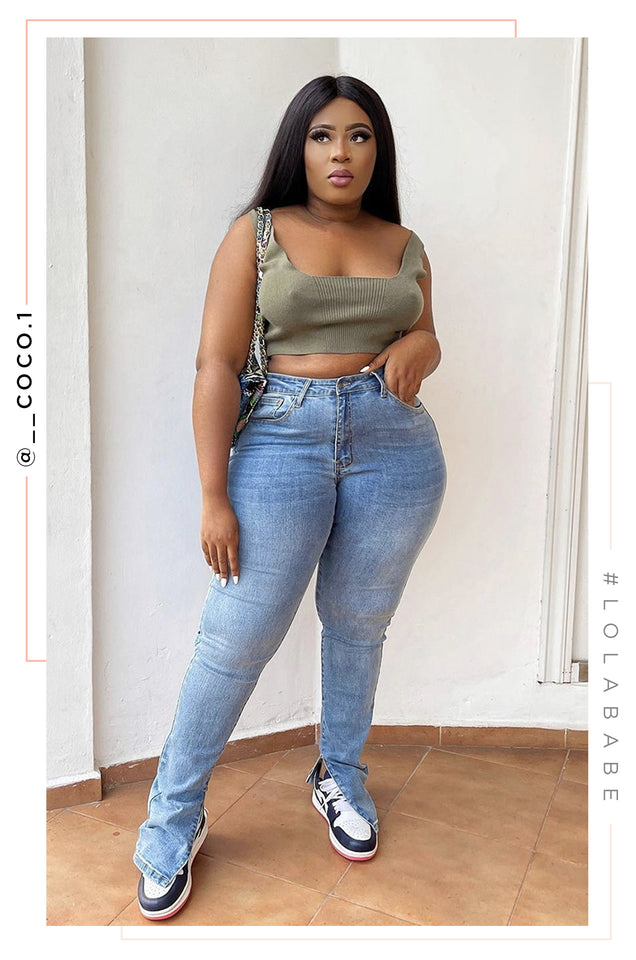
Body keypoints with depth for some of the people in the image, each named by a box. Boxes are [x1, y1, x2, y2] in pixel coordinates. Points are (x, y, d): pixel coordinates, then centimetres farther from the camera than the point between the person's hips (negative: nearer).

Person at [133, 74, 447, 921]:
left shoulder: (404, 244, 11)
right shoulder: (257, 231, 1)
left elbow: (425, 339, 20)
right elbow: (217, 364, -6)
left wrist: (419, 345, -6)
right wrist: (214, 497, -12)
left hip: (397, 446, 4)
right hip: (281, 440, -3)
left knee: (359, 626, 14)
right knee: (236, 638, -1)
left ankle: (341, 778, 37)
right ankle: (174, 819, 19)